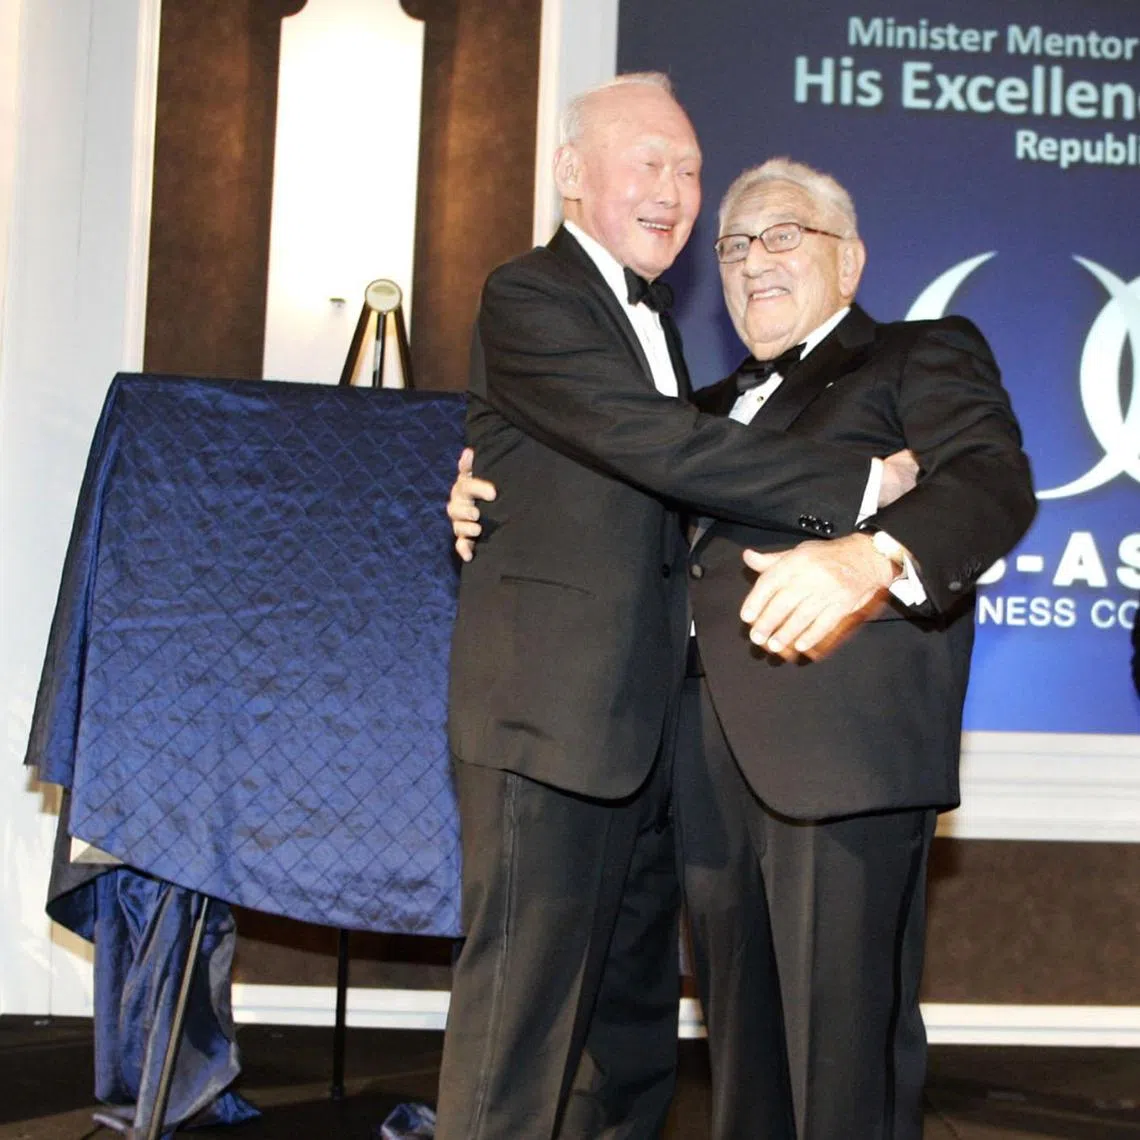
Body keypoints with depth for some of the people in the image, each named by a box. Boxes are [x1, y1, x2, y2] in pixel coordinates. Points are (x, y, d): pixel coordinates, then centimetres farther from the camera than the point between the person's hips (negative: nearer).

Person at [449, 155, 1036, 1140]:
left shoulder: (925, 357, 7)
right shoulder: (720, 406, 28)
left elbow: (994, 482, -12)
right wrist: (485, 502, 9)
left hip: (844, 745, -6)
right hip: (716, 754, 7)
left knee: (844, 1048, -6)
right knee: (741, 1044, 13)